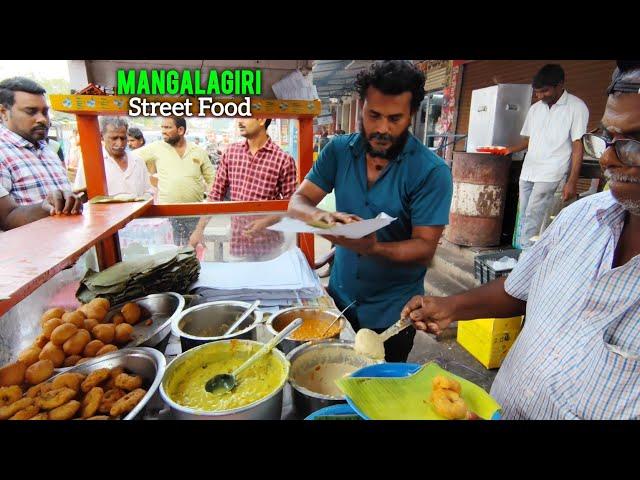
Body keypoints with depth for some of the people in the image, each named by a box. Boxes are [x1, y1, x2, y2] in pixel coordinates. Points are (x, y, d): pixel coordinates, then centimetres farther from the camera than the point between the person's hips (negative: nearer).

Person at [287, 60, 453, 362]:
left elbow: (425, 248, -19)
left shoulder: (431, 172, -19)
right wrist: (321, 216, -30)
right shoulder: (338, 150, -7)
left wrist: (374, 249, -38)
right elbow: (297, 203, -6)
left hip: (392, 312, -3)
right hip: (338, 298, 4)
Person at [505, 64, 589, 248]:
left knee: (532, 218, -16)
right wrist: (511, 150, 3)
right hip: (527, 172, 6)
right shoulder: (535, 108, 14)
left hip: (550, 175, -6)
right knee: (524, 219, 5)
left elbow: (578, 147, -6)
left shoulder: (577, 107, -2)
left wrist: (572, 182, -13)